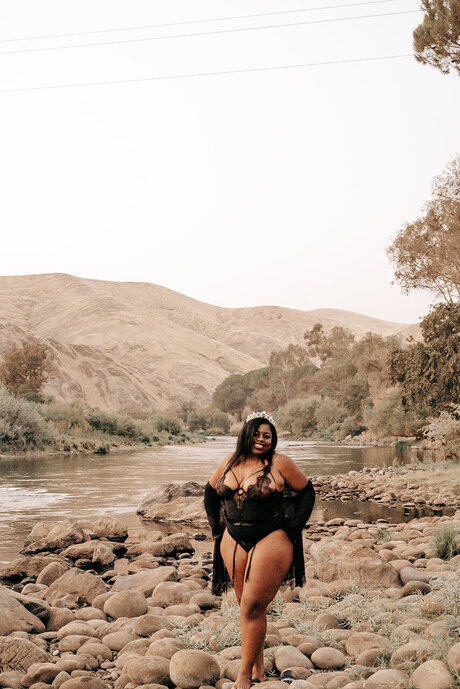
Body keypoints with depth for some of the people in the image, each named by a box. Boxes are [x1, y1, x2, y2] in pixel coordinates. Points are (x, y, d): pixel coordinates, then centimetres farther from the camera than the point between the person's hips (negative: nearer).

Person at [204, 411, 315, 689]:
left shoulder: (280, 463, -6)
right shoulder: (229, 463, 7)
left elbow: (307, 492, 1)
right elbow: (211, 491, 21)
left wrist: (293, 527, -3)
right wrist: (216, 523, 13)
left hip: (271, 539, -5)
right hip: (234, 541, 5)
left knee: (253, 606, -11)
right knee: (246, 604, 11)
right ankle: (258, 664, 27)